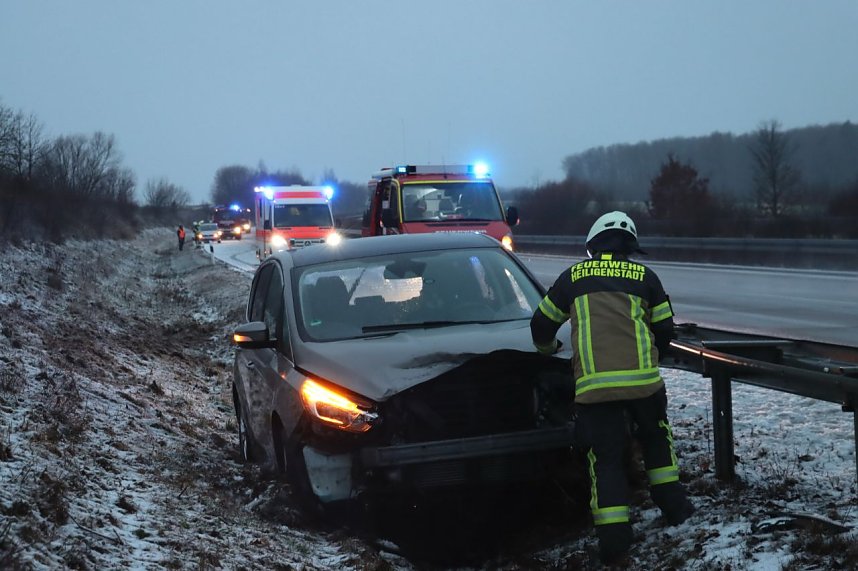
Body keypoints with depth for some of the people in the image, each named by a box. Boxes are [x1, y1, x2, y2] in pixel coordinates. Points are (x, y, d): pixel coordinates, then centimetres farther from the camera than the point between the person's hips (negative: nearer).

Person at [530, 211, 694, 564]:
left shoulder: (573, 277, 13)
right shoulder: (644, 277, 12)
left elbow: (541, 325, 20)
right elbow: (664, 330, 16)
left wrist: (547, 349, 43)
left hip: (593, 384, -1)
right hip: (643, 380, 1)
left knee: (605, 458, 4)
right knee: (656, 436, 27)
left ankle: (613, 537, -4)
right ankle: (672, 503, 28)